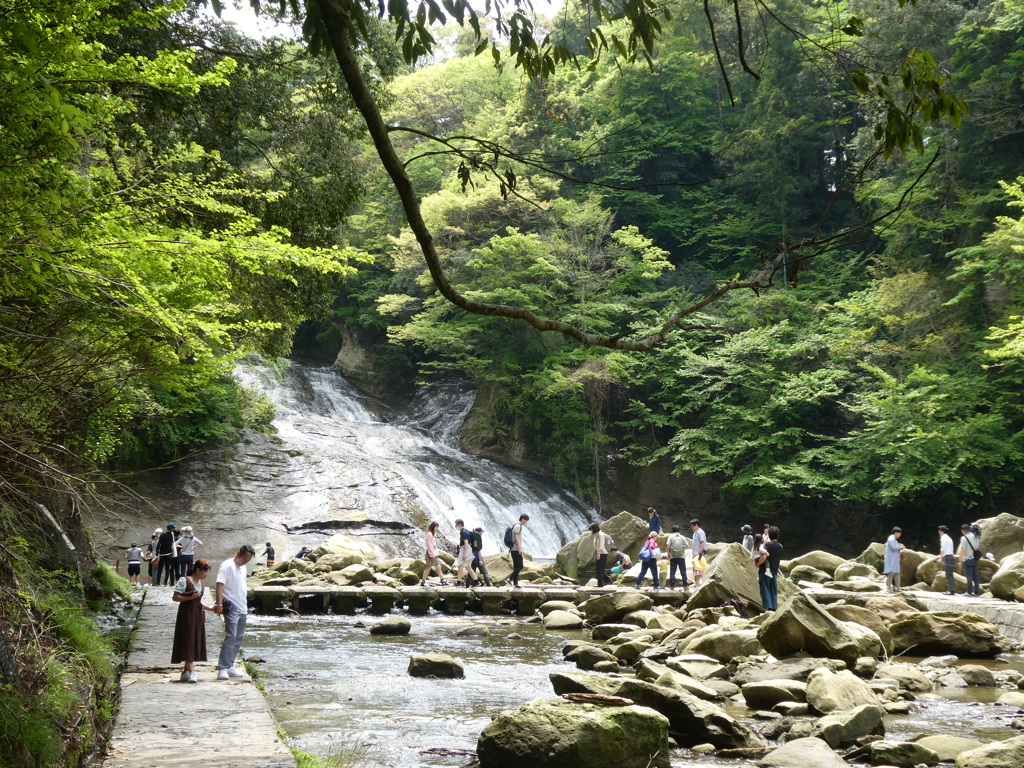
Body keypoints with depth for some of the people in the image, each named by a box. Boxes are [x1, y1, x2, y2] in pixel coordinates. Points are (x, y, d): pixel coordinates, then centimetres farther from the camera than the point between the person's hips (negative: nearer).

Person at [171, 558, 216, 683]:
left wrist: (209, 608, 7)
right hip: (186, 615, -7)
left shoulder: (201, 584, 14)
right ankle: (191, 672, -12)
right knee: (188, 642, -9)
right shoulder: (184, 581, -8)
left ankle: (186, 671, 14)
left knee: (196, 643, 6)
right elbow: (175, 597, -11)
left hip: (198, 615, 8)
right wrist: (191, 597, -19)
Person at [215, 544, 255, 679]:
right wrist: (219, 604, -29)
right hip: (231, 608, -9)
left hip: (242, 608, 9)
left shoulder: (242, 567, 16)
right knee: (231, 637, -15)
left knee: (239, 638, 10)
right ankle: (222, 669, -14)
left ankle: (230, 666, 16)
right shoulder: (227, 566, -11)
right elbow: (220, 585, -20)